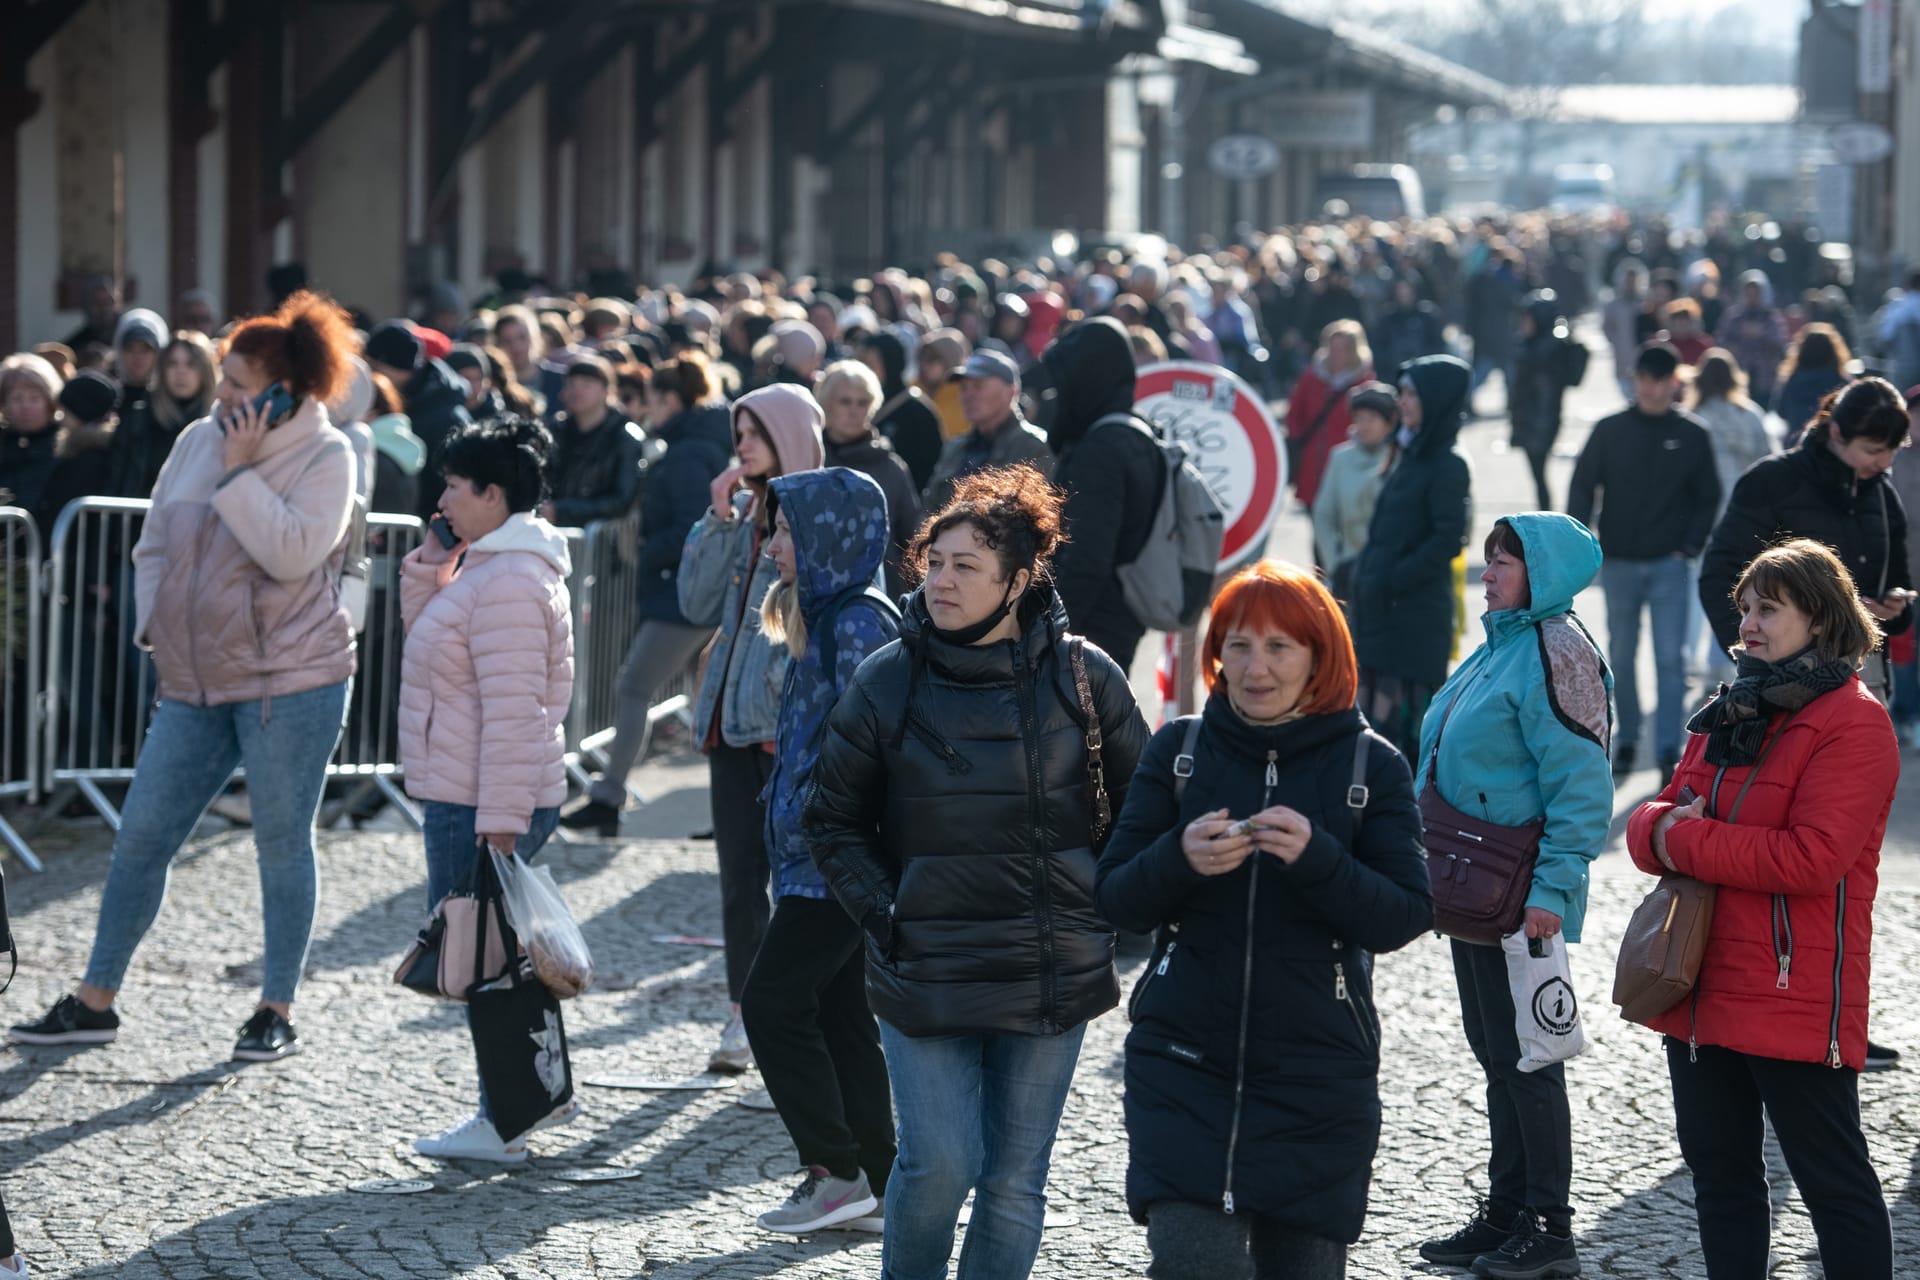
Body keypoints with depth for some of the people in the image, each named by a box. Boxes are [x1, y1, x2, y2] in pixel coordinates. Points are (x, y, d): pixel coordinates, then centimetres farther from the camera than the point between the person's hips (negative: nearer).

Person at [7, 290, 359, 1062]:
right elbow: (153, 546, 17)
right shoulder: (198, 441, 8)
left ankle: (277, 1013, 12)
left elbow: (291, 555, -22)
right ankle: (95, 1003, 13)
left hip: (289, 679, -5)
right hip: (196, 681, 5)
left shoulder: (324, 456, -7)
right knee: (141, 835, 5)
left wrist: (241, 471, -19)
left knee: (282, 843, 2)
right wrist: (154, 624, 5)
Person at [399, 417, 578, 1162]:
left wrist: (499, 821, -25)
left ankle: (502, 1124, 3)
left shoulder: (510, 582, -20)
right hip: (461, 799, 11)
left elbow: (513, 711, -24)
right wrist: (426, 567, 10)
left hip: (481, 808, -11)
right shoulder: (487, 565, 14)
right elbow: (428, 638, 26)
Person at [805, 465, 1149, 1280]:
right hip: (926, 972, -1)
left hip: (1052, 974, 1)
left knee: (1015, 1177, 6)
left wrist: (1102, 909, 4)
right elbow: (834, 821, 7)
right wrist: (883, 913, -3)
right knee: (939, 1162, -8)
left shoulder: (1083, 678, -2)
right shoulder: (887, 683, -3)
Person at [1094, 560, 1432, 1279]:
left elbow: (1405, 918, -7)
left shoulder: (1369, 764, 0)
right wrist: (1179, 859, -19)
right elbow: (1115, 899, 1)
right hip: (1183, 1064, 0)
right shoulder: (1179, 749, 4)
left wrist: (1316, 858, -23)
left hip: (1317, 1077, 0)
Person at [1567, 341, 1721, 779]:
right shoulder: (1610, 431, 1)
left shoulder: (1692, 436, 1)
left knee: (1671, 657, -8)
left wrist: (1689, 548, -3)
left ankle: (1668, 749, -8)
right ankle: (1626, 739, 24)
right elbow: (1583, 488, 5)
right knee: (1621, 657, 10)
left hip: (1670, 565, -1)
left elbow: (1708, 498, 7)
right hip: (1618, 563, 1)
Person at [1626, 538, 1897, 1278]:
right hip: (1701, 989, 8)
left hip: (1796, 993, -8)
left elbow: (1811, 857, -22)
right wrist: (1664, 826, -12)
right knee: (1718, 1167, 16)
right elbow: (1651, 826, 13)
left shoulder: (1852, 722, -11)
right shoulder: (1728, 715, 15)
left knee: (1831, 1179, 1)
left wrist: (1685, 840, -16)